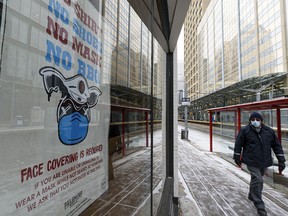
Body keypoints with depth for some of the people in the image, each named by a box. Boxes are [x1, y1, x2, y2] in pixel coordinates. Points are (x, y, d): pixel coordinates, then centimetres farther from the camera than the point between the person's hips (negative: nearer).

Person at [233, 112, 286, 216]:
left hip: (265, 162, 4)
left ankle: (252, 196, 44)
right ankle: (259, 205, 6)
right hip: (252, 161, -4)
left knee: (256, 180, 20)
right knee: (257, 181, -10)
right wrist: (237, 158, 1)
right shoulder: (245, 130, -9)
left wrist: (281, 160, 5)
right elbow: (238, 145, -3)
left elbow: (277, 146, 8)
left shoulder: (269, 131, 2)